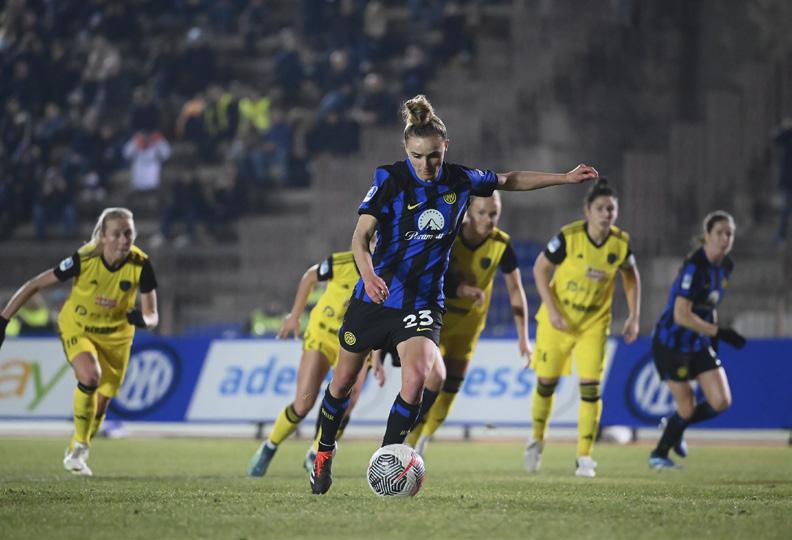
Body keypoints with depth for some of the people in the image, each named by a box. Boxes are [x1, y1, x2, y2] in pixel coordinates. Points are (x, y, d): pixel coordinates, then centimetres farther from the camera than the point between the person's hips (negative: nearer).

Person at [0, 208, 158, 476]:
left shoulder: (140, 265, -24)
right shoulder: (84, 260, -29)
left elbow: (152, 316, -19)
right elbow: (34, 285, -19)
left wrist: (142, 319, -44)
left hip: (116, 335, 3)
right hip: (77, 328, -3)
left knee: (100, 406, 7)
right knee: (91, 376, -32)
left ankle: (75, 453, 36)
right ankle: (80, 445, -13)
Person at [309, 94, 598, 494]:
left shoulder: (460, 181, -3)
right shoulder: (390, 179, -13)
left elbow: (510, 181, 16)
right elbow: (361, 235, -21)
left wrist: (565, 178, 13)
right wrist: (368, 273, -40)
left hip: (422, 301, 1)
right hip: (374, 296, -1)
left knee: (416, 379, -24)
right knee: (344, 381, 11)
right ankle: (324, 453, 36)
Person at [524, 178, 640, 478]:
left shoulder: (621, 243, -11)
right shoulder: (569, 237, -20)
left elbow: (631, 276, 7)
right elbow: (540, 268, -9)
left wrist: (634, 316, 2)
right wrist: (551, 310, -15)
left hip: (594, 324, 1)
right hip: (558, 320, -1)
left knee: (590, 386, -10)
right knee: (546, 382, 9)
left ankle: (584, 457, -2)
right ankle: (537, 439, 34)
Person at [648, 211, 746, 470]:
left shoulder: (725, 266, 2)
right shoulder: (694, 266, -24)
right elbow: (682, 315, -27)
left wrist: (713, 336, 14)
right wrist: (718, 332, -26)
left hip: (700, 344, 7)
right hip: (672, 344, -7)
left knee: (721, 402, -2)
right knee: (687, 408, -1)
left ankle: (675, 426, 26)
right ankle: (658, 454, 25)